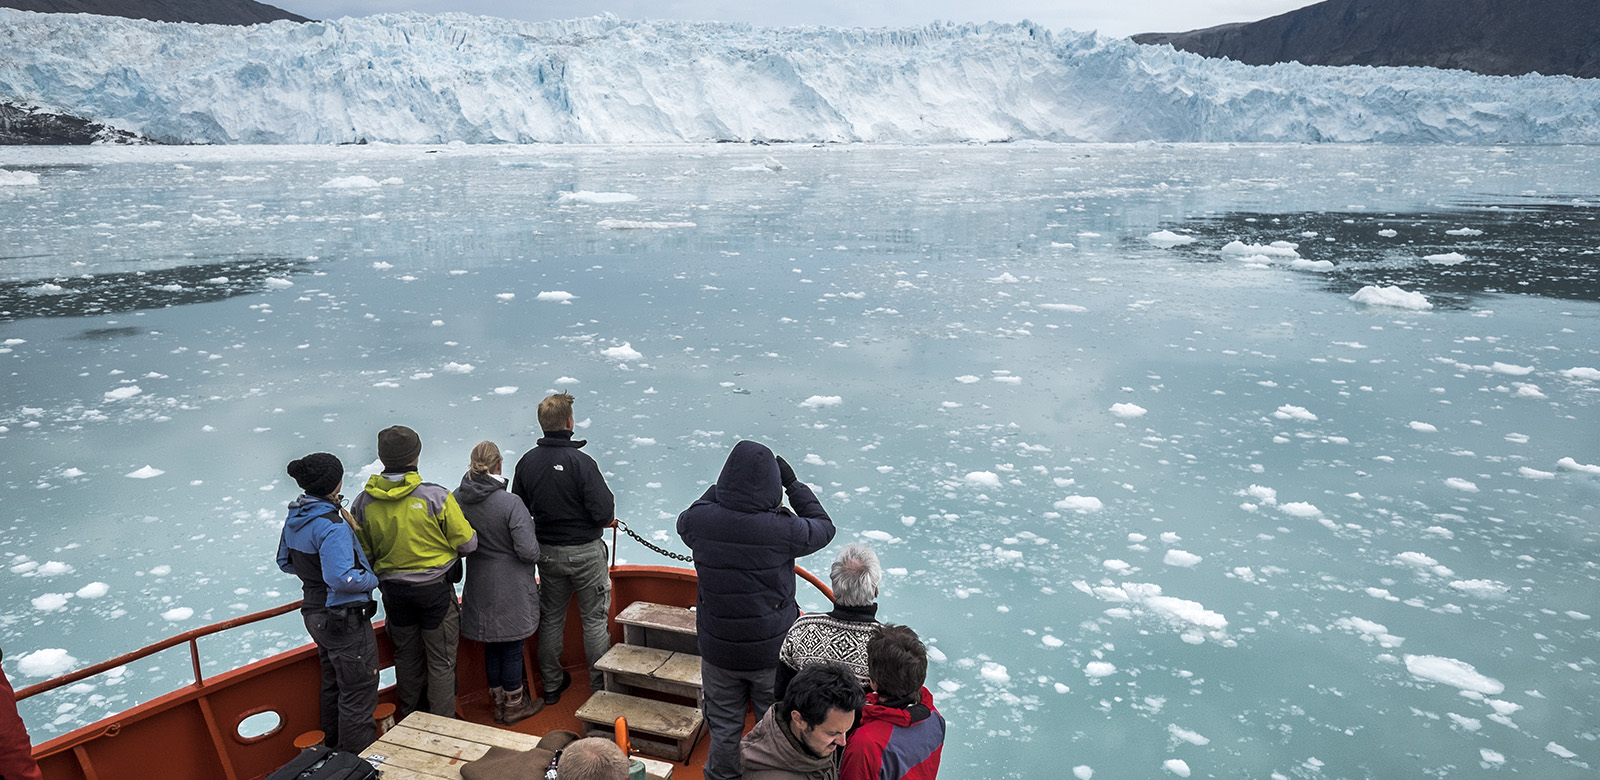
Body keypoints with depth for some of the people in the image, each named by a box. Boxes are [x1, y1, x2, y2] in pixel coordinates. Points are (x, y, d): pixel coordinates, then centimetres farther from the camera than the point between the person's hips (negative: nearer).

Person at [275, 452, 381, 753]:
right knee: (358, 694, 3)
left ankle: (334, 750, 39)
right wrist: (372, 579, -15)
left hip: (315, 613, 10)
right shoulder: (332, 527, -27)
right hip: (345, 618, -10)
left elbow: (285, 562, 16)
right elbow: (342, 579, -32)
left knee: (333, 685, 25)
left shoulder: (295, 517, 2)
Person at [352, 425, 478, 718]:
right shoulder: (436, 496, -20)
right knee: (441, 661, 10)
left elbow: (363, 554, 2)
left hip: (393, 591, 4)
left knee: (406, 656, 22)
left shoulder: (363, 503, -8)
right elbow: (467, 543, -12)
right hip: (435, 587, -4)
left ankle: (410, 716, 37)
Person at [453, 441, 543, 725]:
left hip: (479, 585, 6)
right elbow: (528, 551, -22)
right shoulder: (510, 504, -23)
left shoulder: (457, 499, -6)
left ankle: (499, 702, 33)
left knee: (491, 646, 19)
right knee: (513, 647, 10)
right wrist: (536, 547, -1)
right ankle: (514, 705, 24)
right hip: (511, 588, -5)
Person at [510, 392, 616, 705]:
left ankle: (551, 685, 30)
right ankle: (600, 685, 18)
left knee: (550, 618, 18)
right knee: (594, 620, 9)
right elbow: (604, 513, -24)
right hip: (585, 553, -5)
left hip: (547, 553, 5)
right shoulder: (580, 462, -22)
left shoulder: (526, 462, -5)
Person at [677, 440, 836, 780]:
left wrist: (723, 486, 8)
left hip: (718, 650, 2)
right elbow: (823, 528, -3)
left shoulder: (700, 521, -18)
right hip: (773, 650, -2)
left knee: (723, 726, 22)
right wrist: (793, 483, 2)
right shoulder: (783, 530, -24)